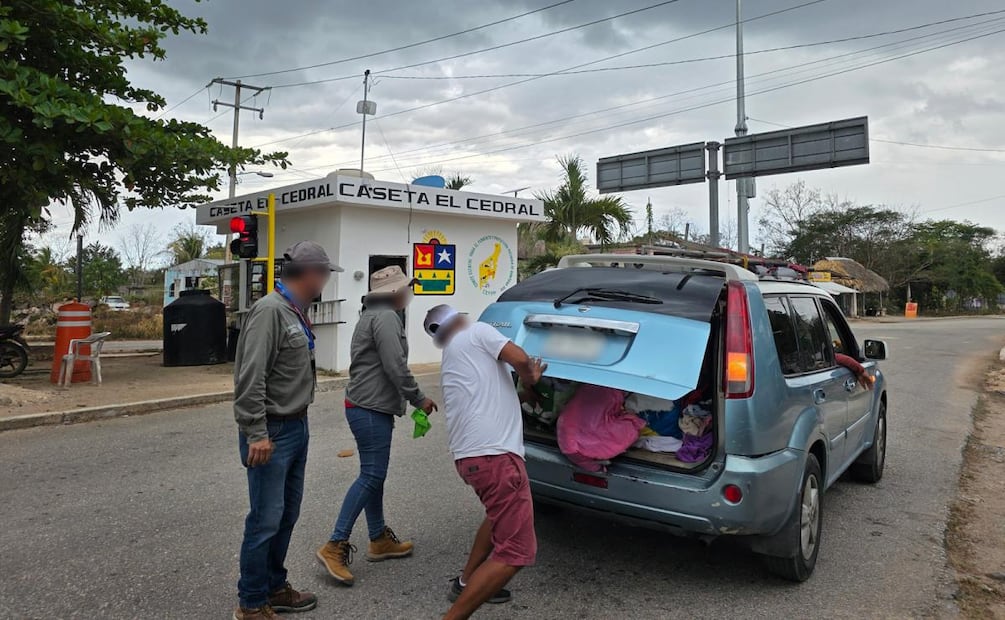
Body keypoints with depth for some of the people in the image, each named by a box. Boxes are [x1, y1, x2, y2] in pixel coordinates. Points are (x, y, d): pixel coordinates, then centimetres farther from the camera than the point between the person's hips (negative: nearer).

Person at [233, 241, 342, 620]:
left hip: (297, 428, 10)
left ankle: (275, 587, 31)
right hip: (272, 433, -9)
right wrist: (257, 433, -23)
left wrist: (298, 422, 17)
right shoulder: (270, 310, -17)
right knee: (266, 519, -1)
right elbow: (250, 377, -22)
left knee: (287, 515, 17)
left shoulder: (296, 312, 12)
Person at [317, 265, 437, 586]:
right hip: (370, 410, -11)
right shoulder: (386, 318, -15)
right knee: (371, 476, -8)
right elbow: (396, 367, -21)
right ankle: (335, 546, -5)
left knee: (374, 475, 15)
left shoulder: (374, 315, 19)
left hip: (369, 406, 11)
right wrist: (419, 399, -10)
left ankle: (379, 539, 24)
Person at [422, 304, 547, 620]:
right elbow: (520, 359, -10)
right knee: (515, 552, -7)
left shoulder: (449, 360, 26)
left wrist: (528, 377, 33)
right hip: (494, 454, -9)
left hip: (470, 454, 9)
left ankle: (465, 583, 39)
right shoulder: (477, 332, 3)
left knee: (500, 517, 34)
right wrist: (528, 378, 11)